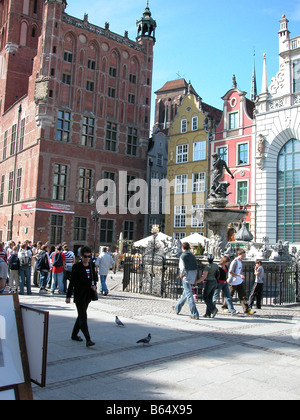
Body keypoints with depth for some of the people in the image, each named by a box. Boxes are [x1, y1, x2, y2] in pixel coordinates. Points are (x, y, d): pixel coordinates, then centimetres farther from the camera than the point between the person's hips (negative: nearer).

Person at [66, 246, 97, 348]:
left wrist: (94, 286, -2)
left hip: (88, 295, 6)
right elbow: (72, 282, -7)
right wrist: (68, 296, -6)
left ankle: (74, 335, 32)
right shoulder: (76, 266, -9)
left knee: (81, 315, 17)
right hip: (79, 295, -6)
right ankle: (88, 339, -10)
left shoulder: (91, 265, 6)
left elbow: (94, 277, 19)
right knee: (83, 316, -9)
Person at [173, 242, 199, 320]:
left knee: (189, 296, -7)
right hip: (193, 278, 8)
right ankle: (177, 309, 39)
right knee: (185, 294, 20)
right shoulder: (193, 256, 12)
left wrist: (181, 275, -2)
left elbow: (184, 268, -18)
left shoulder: (183, 256, -8)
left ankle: (195, 314, -11)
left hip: (186, 278, -8)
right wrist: (195, 279, 13)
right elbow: (196, 268, 10)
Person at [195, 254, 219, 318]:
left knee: (205, 297, 2)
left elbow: (204, 277, -21)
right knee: (209, 298, 11)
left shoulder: (207, 266, -15)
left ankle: (213, 309, -14)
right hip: (214, 283, 7)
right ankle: (208, 314, 8)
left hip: (209, 283, -7)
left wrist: (197, 281, -13)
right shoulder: (216, 265, 7)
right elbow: (217, 274, 16)